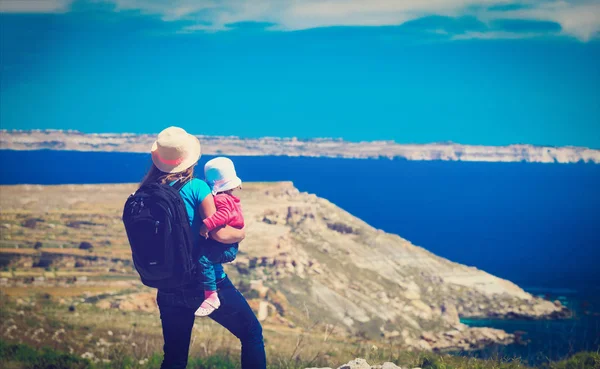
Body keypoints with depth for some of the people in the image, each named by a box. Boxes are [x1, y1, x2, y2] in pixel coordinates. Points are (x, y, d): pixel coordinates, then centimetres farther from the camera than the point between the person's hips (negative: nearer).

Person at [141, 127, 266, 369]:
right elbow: (219, 233, -20)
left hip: (169, 290, 5)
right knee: (252, 333, 15)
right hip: (208, 284, -5)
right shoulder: (196, 188, -15)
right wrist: (241, 233, -1)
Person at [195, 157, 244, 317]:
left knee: (204, 259, -31)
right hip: (227, 246, 12)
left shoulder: (221, 199, -17)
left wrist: (207, 224, -42)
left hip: (227, 248, -12)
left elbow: (223, 214, -35)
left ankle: (211, 297, -34)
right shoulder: (228, 198, 16)